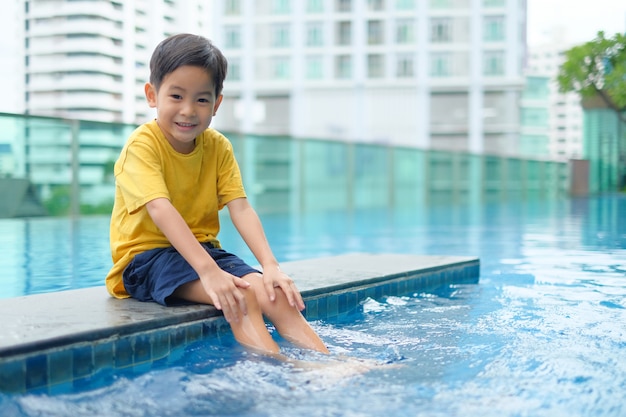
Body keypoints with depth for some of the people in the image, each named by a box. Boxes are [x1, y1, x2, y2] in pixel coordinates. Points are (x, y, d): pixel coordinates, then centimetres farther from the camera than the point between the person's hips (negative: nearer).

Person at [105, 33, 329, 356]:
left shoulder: (218, 147, 5)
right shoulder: (142, 145, -13)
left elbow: (241, 209, -6)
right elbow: (161, 210, -28)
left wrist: (270, 265, -23)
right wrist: (208, 271, -41)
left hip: (203, 250, 6)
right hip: (146, 257, -5)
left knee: (276, 295, -19)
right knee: (240, 296, -30)